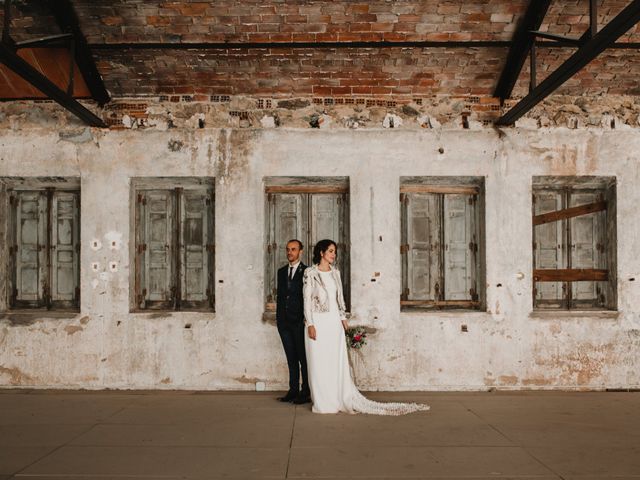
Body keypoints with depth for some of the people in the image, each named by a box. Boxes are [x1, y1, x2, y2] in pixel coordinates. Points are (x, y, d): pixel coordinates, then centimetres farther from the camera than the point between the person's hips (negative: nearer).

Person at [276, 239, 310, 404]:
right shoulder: (281, 272, 14)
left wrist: (307, 319, -10)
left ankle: (306, 392, 5)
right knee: (291, 358, 10)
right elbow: (280, 295, 17)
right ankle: (293, 390, 16)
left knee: (303, 358, 0)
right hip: (284, 321, 6)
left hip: (300, 321, -6)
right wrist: (278, 316, 11)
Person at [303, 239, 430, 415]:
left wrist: (343, 318, 7)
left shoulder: (335, 272, 11)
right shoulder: (310, 272, -5)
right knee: (319, 363, 1)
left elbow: (340, 297, 15)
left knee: (338, 362, 7)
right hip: (318, 322, -5)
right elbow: (307, 299, -7)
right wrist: (310, 325, -13)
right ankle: (322, 403, 10)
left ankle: (341, 399, 15)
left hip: (334, 322, 5)